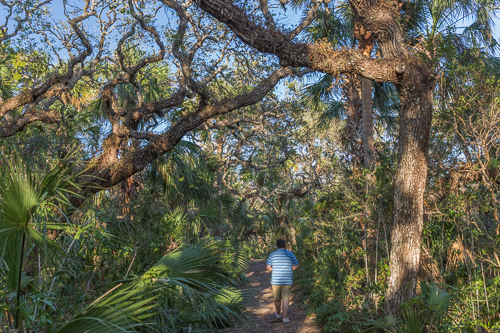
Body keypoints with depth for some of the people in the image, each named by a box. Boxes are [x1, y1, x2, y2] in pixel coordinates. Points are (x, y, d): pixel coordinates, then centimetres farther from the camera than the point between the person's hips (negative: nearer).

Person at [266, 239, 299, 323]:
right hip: (287, 281, -1)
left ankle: (278, 314, 33)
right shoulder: (290, 254, -1)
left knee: (277, 298, 16)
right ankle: (285, 317, -2)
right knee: (285, 299, 2)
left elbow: (268, 267, -1)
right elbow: (296, 266, 7)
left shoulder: (272, 255, -3)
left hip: (276, 281, 1)